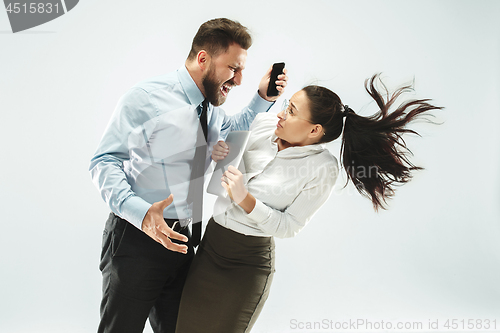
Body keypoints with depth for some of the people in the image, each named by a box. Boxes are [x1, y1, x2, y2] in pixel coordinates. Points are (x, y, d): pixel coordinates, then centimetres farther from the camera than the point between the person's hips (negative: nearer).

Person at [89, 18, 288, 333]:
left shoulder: (212, 108, 8)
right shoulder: (146, 98, -13)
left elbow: (234, 129, 31)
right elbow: (104, 161, -12)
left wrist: (262, 98, 11)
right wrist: (140, 212, -29)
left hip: (181, 241, 7)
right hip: (137, 238, -7)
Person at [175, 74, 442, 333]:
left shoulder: (322, 169, -17)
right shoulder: (263, 123, -3)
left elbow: (288, 226, -14)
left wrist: (245, 199, -26)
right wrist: (219, 153, -9)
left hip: (249, 261, -5)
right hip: (210, 239, 6)